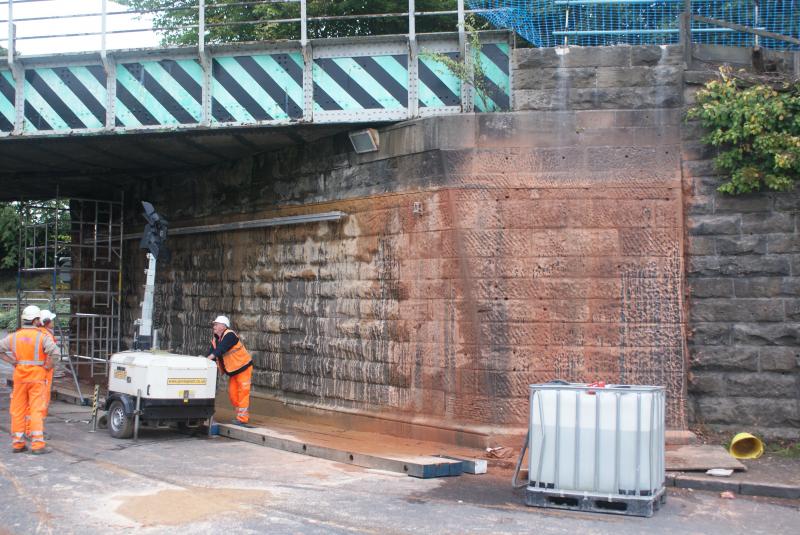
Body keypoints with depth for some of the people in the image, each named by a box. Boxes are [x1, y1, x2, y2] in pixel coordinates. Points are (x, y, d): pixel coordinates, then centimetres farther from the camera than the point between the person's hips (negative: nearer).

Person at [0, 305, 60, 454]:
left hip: (19, 377, 4)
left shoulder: (15, 336, 4)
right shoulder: (42, 337, -10)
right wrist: (47, 366, -9)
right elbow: (54, 352, -24)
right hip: (37, 377, -4)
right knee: (36, 410, -2)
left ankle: (17, 443, 14)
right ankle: (37, 445, -5)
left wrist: (12, 362, 6)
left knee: (18, 411, 11)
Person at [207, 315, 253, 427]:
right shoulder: (215, 339, 5)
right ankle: (240, 416, 16)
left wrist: (208, 359, -41)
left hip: (243, 367, -9)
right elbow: (211, 353, -1)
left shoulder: (229, 335, -22)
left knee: (243, 392, -9)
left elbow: (220, 350, -34)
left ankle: (242, 418, -9)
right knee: (232, 393, 7)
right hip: (232, 370, 9)